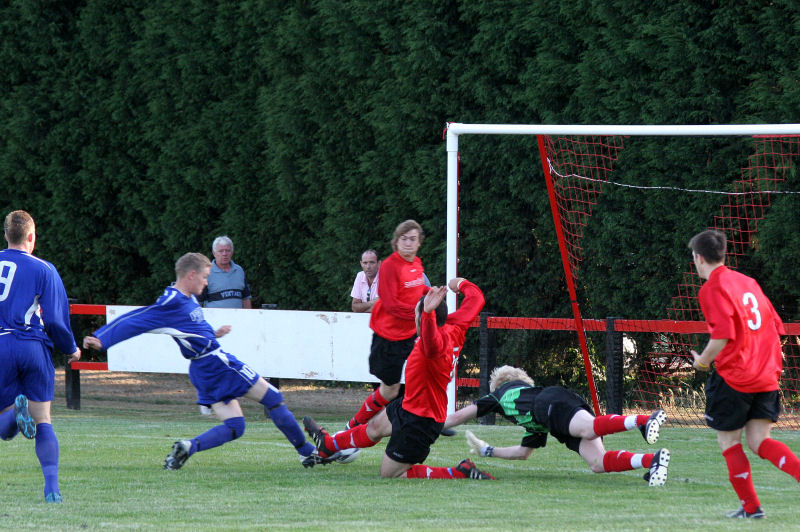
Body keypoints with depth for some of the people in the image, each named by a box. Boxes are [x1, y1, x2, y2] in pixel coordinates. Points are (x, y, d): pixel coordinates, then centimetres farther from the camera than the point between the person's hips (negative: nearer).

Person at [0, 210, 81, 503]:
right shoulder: (43, 270, 1)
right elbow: (55, 319, -1)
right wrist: (71, 349, 15)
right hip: (34, 346, -1)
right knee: (43, 422, 6)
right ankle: (52, 487, -8)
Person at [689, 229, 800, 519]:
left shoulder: (712, 289, -9)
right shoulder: (747, 281, 16)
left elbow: (723, 334, -21)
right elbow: (776, 326, 16)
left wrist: (702, 361, -5)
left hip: (734, 378, -7)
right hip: (766, 375, 7)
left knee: (728, 439, 8)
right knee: (759, 441, 5)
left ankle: (750, 506, 8)